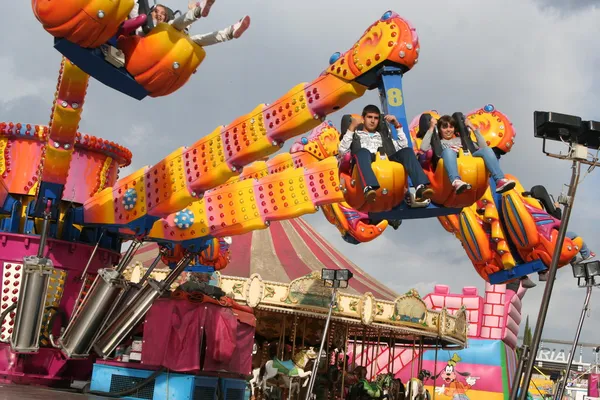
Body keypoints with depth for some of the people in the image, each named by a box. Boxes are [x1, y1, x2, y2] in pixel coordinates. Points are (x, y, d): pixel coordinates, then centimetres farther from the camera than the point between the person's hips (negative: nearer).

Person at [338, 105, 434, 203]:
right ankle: (369, 188, -66)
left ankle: (420, 188, -45)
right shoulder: (355, 135, 29)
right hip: (366, 163, -3)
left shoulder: (383, 137, 39)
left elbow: (403, 146, 26)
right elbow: (342, 152, 10)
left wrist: (397, 125, 23)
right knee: (363, 151, -38)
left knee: (407, 151, -23)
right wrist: (351, 129, 6)